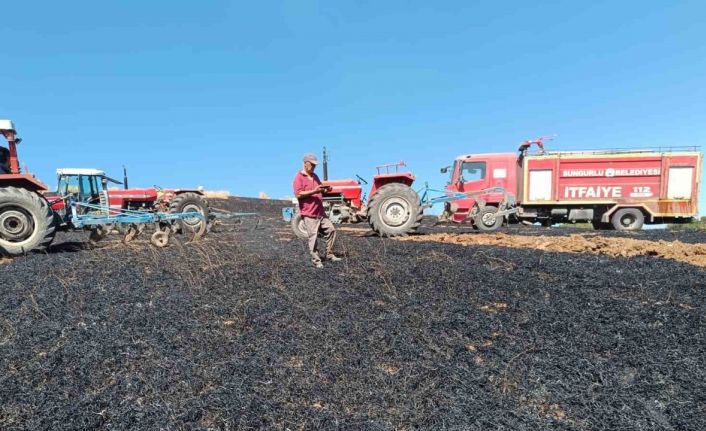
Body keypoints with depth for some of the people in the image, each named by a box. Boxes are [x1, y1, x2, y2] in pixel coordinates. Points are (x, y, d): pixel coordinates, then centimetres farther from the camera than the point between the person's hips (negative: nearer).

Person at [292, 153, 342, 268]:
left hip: (321, 212, 8)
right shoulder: (299, 177, -8)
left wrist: (325, 189, 5)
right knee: (313, 237, -4)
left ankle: (329, 255, 20)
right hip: (309, 214, -8)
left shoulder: (315, 176, 17)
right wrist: (313, 191, -25)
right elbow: (298, 194, -18)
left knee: (331, 230, 8)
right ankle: (316, 260, 7)